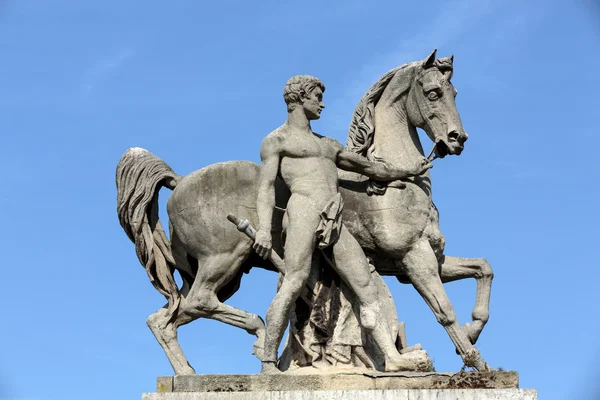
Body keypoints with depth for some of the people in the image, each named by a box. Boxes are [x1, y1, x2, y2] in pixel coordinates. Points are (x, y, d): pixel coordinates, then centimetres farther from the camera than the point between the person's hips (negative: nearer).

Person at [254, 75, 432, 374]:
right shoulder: (276, 140, 12)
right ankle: (268, 363, -18)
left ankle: (392, 358, -8)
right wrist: (264, 228, -16)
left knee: (366, 288, -3)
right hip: (303, 209, -7)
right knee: (293, 284, -20)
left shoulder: (328, 144, 32)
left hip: (334, 223, 7)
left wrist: (408, 172, 45)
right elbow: (266, 187, 0)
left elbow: (368, 167, 40)